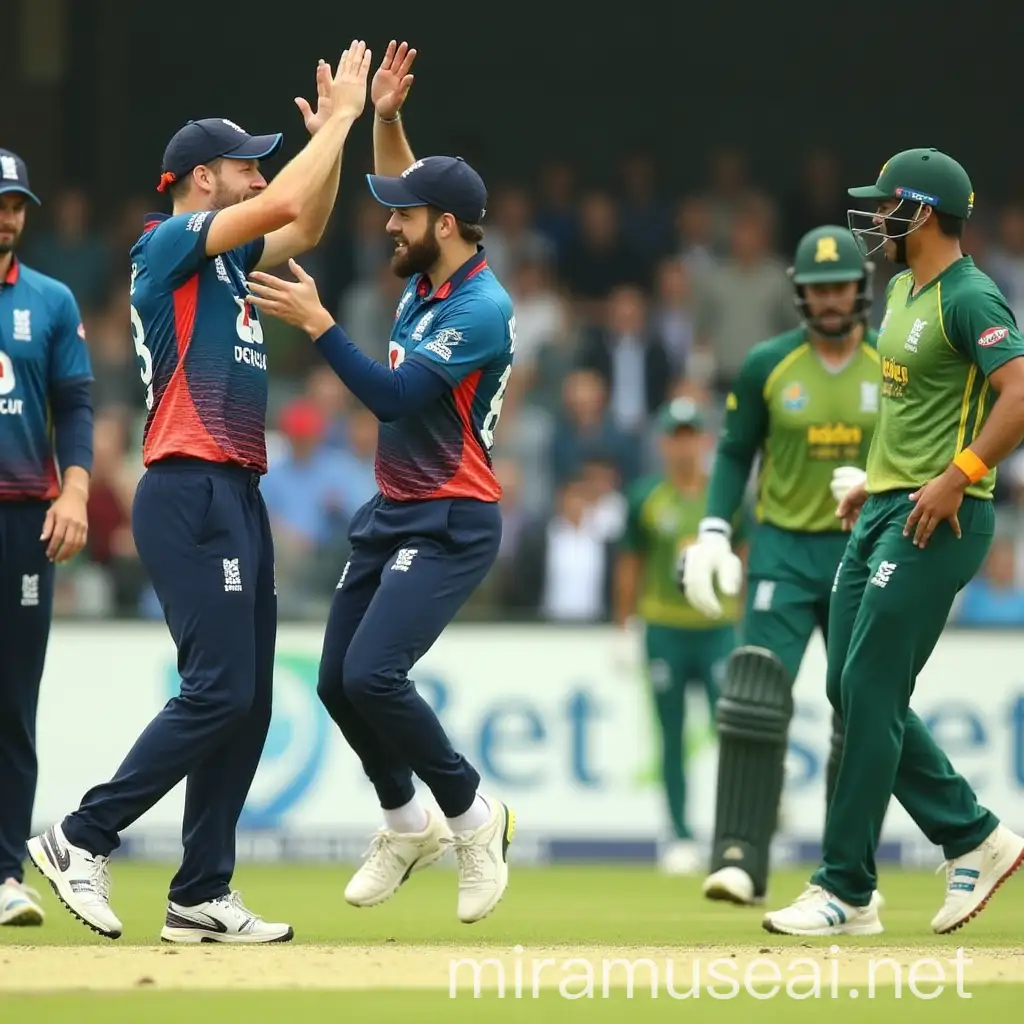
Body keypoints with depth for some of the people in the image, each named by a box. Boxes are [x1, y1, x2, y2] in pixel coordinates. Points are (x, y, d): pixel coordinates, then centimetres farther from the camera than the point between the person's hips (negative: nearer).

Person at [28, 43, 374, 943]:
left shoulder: (225, 258, 19)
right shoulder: (167, 244, -6)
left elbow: (305, 227, 28)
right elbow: (283, 206, -15)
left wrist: (334, 131, 17)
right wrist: (339, 120, -6)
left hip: (239, 498, 10)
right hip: (189, 498, -10)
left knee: (247, 702, 6)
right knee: (218, 691, -15)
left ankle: (202, 897, 7)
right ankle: (83, 839, -8)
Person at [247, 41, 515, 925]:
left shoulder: (481, 309, -20)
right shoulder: (426, 276, 6)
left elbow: (394, 396, -27)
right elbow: (406, 184, 25)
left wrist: (318, 323, -27)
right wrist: (384, 118, 10)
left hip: (451, 523, -9)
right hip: (391, 513, 9)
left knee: (372, 674, -21)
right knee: (339, 681, 9)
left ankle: (471, 817, -4)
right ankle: (406, 826, 29)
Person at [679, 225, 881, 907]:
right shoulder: (767, 366, -1)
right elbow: (735, 454, 6)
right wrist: (714, 532, -6)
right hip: (783, 550, -1)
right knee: (757, 701, -15)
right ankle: (741, 859, -17)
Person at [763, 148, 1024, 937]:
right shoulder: (904, 290, 16)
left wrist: (957, 477, -27)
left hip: (936, 523, -10)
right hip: (883, 515, 10)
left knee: (870, 691, -11)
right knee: (853, 690, 9)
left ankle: (846, 893, -7)